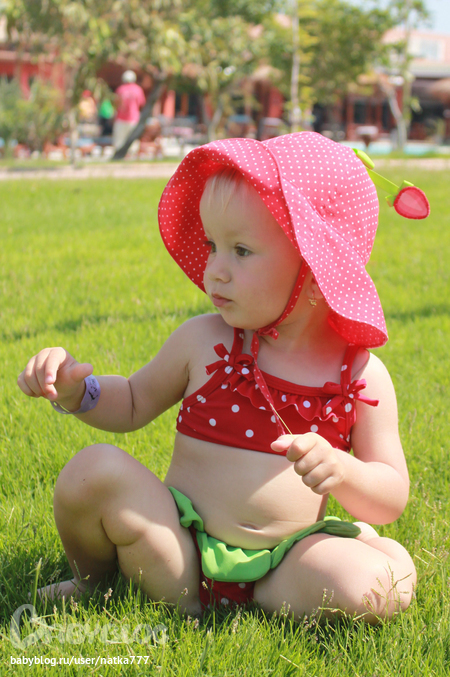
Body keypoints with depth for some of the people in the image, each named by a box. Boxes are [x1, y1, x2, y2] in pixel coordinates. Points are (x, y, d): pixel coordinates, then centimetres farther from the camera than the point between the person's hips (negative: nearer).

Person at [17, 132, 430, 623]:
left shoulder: (362, 374, -5)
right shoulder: (204, 341, -1)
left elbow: (392, 500, -2)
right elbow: (134, 403, 16)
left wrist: (341, 471, -24)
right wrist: (76, 389, -5)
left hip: (286, 561, -1)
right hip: (178, 544, 1)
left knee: (387, 582, -28)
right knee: (98, 469, -22)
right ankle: (93, 580, 7)